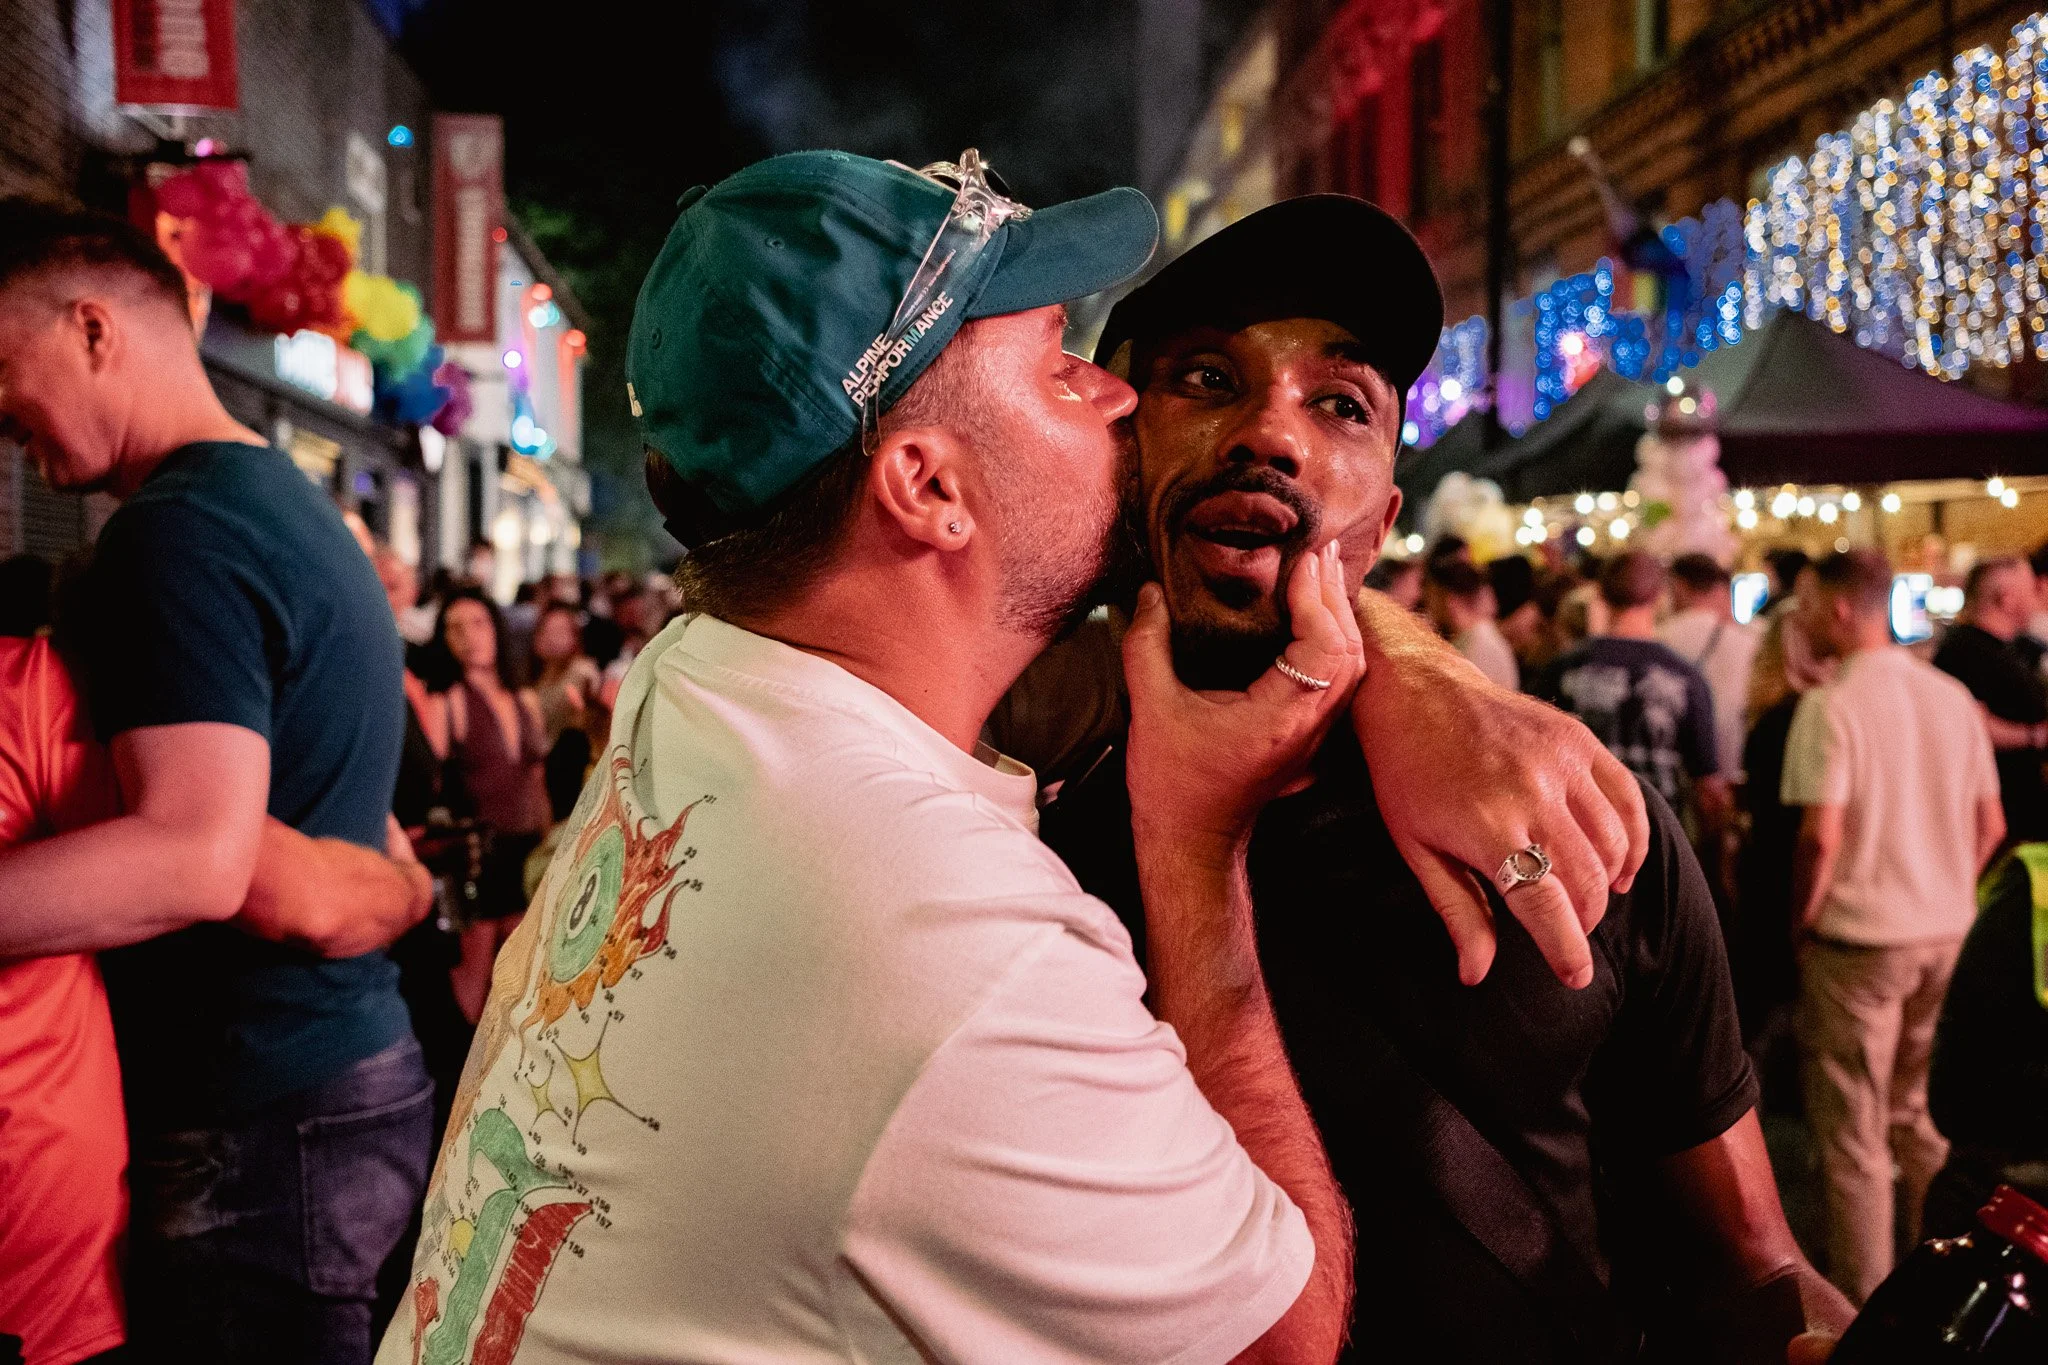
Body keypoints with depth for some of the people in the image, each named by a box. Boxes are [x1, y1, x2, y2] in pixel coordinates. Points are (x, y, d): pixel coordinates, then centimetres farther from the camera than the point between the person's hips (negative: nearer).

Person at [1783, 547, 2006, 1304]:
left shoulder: (1830, 704, -15)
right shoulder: (1952, 696, 5)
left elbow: (1821, 836, -21)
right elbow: (1989, 825, 8)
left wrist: (1801, 922, -7)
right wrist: (1945, 897, 17)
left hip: (1858, 938, -6)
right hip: (1947, 934, 6)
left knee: (1854, 1134, 6)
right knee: (1925, 1120, 19)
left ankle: (1863, 1305, 14)